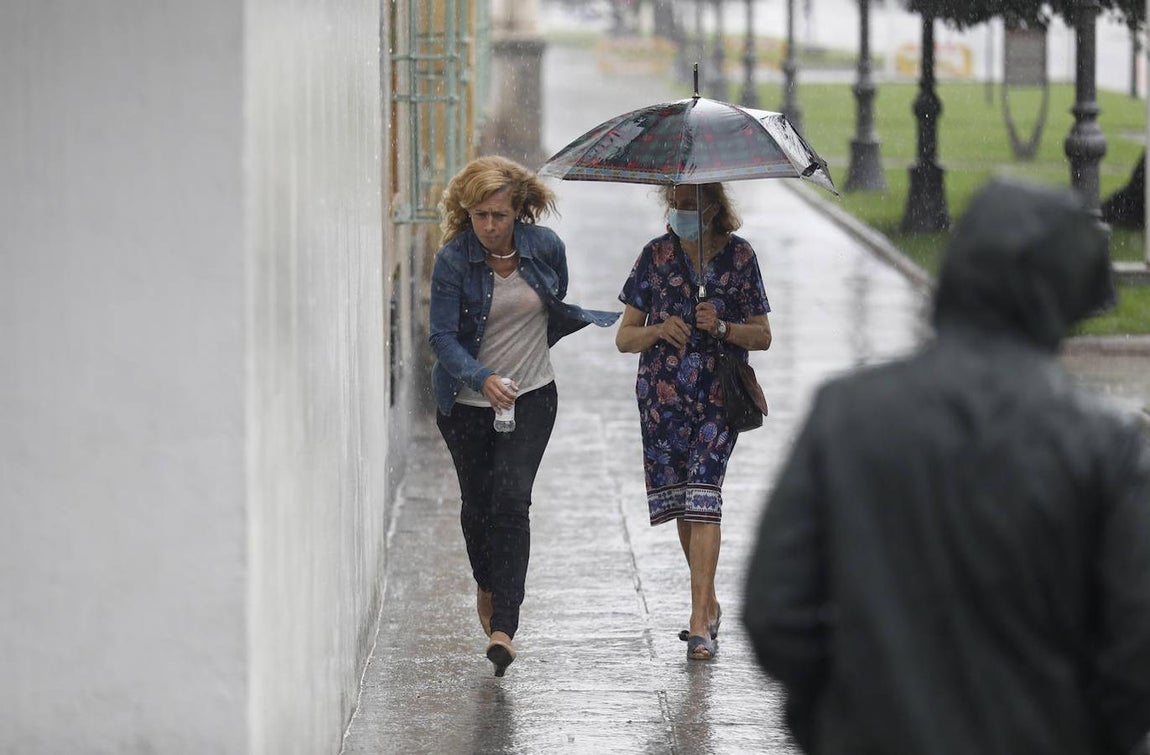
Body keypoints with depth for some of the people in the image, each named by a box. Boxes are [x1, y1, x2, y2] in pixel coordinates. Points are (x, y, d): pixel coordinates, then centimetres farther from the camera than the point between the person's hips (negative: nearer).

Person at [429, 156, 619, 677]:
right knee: (477, 503, 12)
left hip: (531, 397, 0)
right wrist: (482, 378, -35)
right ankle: (487, 584, 44)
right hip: (467, 402, 0)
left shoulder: (545, 247, -7)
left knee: (511, 500, -14)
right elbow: (443, 336, -21)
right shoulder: (453, 261, -14)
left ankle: (503, 626, -19)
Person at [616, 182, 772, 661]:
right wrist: (659, 330, -16)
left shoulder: (739, 257, 0)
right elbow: (624, 338, 5)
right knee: (681, 503, 9)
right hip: (663, 394, 3)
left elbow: (762, 336, 4)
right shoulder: (656, 255, 3)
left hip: (719, 395, -3)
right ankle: (708, 603, 28)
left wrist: (722, 327, -14)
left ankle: (699, 622, -16)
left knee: (702, 498, -14)